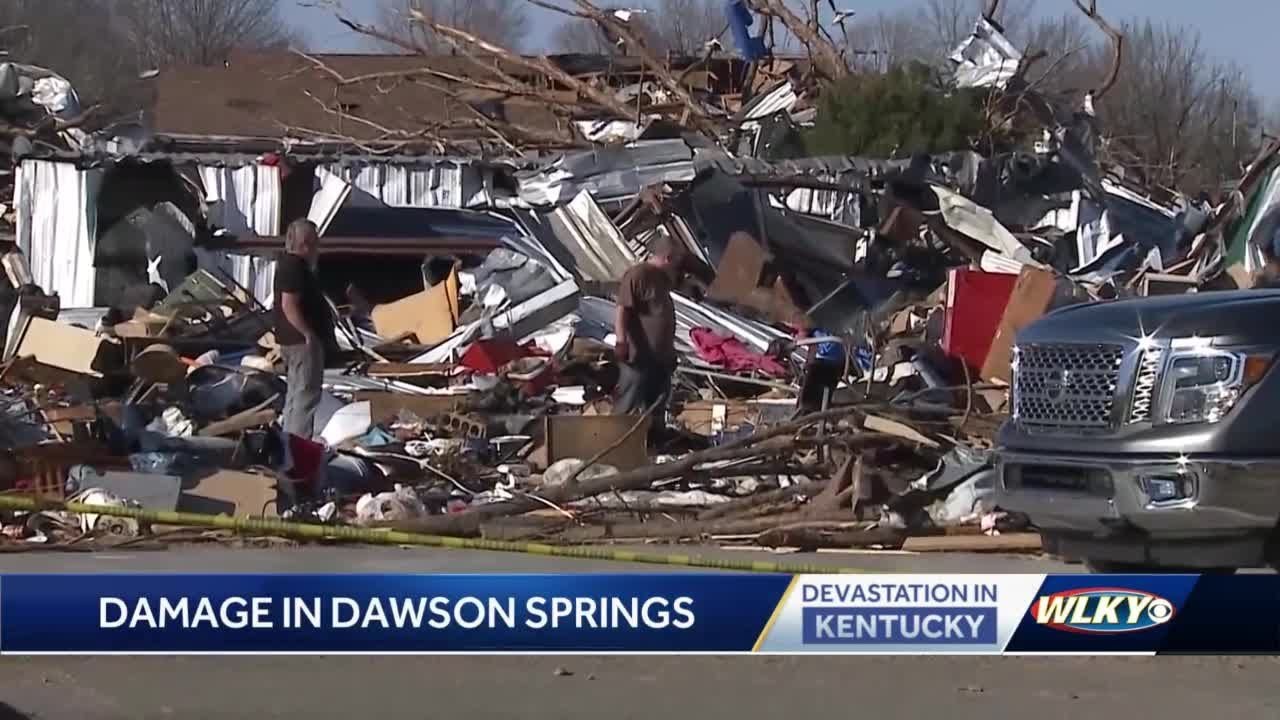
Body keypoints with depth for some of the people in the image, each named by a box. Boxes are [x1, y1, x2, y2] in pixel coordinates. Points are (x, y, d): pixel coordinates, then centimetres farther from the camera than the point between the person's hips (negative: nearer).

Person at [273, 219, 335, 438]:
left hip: (294, 340, 11)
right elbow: (289, 306, -27)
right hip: (303, 340, -11)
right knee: (306, 394, -9)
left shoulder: (290, 263, 14)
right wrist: (309, 334, -24)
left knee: (296, 393, 18)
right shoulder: (294, 267, -20)